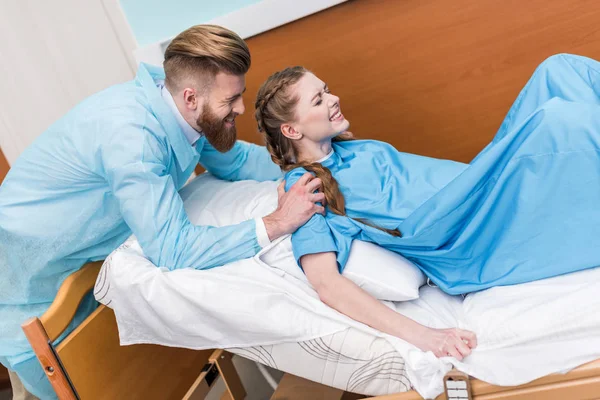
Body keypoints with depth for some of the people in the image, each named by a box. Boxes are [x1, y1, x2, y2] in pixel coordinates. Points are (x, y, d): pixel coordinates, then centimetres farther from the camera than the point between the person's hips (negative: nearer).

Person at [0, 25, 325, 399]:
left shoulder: (183, 110, -14)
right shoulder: (131, 133, -37)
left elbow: (234, 160, 2)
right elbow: (174, 249, -37)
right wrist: (276, 223, -37)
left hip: (92, 256, 7)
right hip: (31, 273, -7)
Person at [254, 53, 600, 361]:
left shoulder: (354, 148, 19)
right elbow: (326, 282, -18)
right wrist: (418, 334, -30)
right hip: (472, 251, -8)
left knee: (562, 69, -3)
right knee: (558, 119, -27)